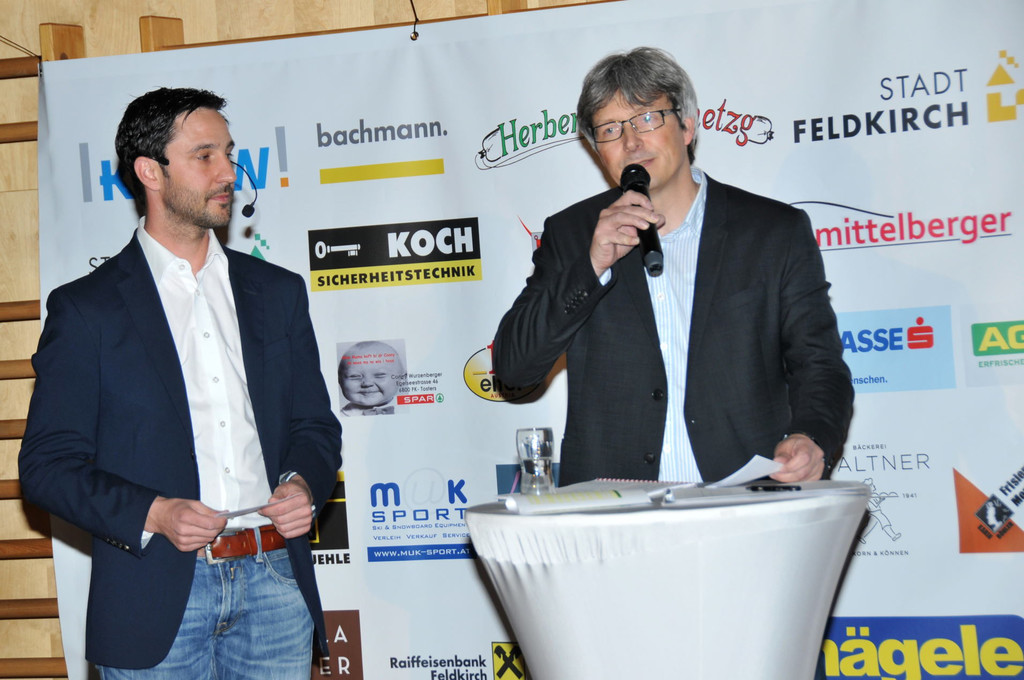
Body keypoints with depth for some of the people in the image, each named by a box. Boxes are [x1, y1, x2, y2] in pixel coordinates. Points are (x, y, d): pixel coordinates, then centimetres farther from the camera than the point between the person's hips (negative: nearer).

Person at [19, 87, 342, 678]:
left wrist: (303, 483, -5)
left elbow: (316, 424, 17)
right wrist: (153, 514, -17)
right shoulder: (85, 309, 1)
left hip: (274, 583, 3)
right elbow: (47, 464, -2)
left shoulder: (278, 293, 13)